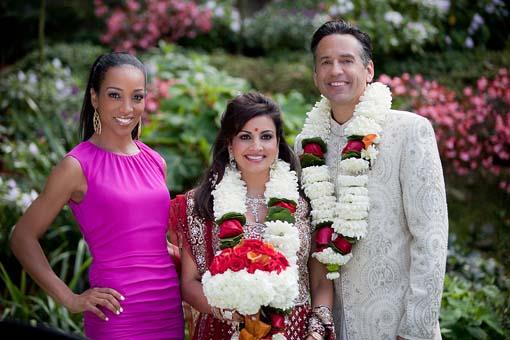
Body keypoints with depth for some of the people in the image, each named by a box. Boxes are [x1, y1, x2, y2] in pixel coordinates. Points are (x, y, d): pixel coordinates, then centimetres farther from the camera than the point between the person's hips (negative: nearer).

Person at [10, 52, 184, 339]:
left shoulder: (155, 162, 9)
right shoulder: (77, 166, -8)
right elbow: (23, 237, -6)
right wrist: (69, 299, -11)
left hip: (171, 309, 6)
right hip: (119, 314, -5)